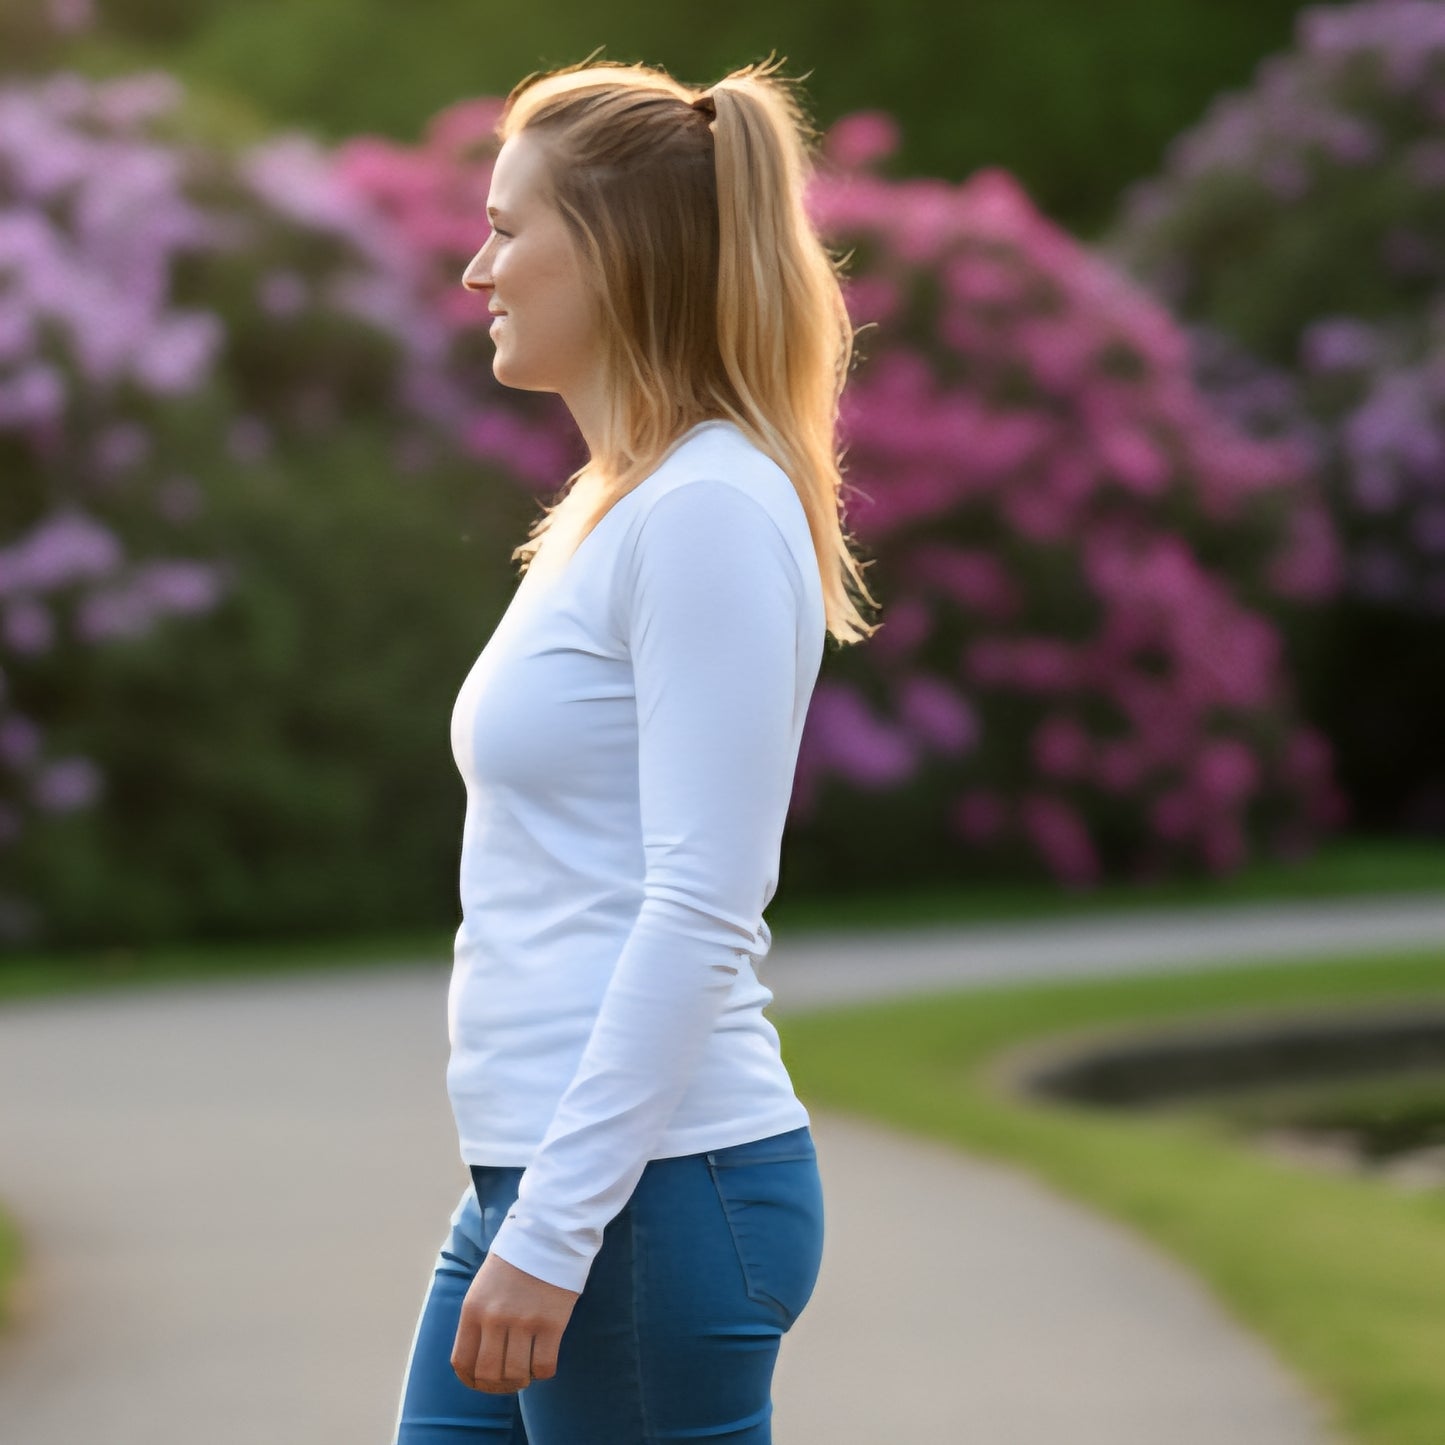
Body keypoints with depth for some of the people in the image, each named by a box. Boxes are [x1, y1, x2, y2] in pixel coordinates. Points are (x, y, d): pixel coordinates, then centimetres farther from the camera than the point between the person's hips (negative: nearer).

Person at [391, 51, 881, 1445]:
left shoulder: (712, 512, -13)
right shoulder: (609, 509, 17)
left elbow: (699, 912, -19)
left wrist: (554, 1227, -21)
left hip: (655, 1186, -10)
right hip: (545, 1176, 10)